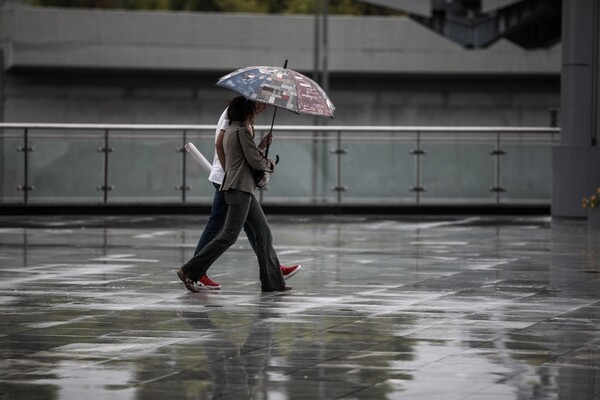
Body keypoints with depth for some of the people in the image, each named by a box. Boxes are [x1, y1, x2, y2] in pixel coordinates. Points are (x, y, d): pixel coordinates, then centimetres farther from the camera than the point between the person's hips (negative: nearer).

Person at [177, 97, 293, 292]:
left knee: (264, 232, 9)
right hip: (239, 189, -10)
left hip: (244, 190, 10)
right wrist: (270, 165, 4)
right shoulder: (241, 131, -12)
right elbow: (255, 161, -13)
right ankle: (189, 271, -9)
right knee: (229, 235, -10)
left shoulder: (231, 130, 18)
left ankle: (272, 281, 9)